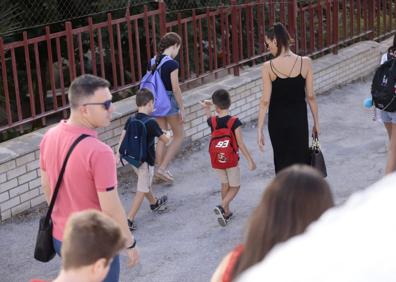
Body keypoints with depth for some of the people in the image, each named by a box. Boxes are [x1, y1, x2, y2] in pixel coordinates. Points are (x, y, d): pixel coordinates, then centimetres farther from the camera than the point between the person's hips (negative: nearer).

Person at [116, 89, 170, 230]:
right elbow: (165, 140, -10)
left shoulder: (131, 120, -3)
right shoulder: (151, 123, -19)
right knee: (142, 190, 2)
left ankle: (154, 203, 51)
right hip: (146, 160, -7)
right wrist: (166, 136, 12)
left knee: (145, 183, 27)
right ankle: (129, 220, -3)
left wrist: (118, 154, -6)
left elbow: (122, 137, -8)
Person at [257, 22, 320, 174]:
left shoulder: (268, 67, -12)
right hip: (299, 119, 0)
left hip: (277, 120, 0)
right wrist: (316, 122, 7)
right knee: (300, 161, 9)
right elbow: (310, 96, -4)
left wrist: (260, 129, -4)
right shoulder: (305, 62, -9)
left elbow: (265, 101, -11)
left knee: (281, 160, 15)